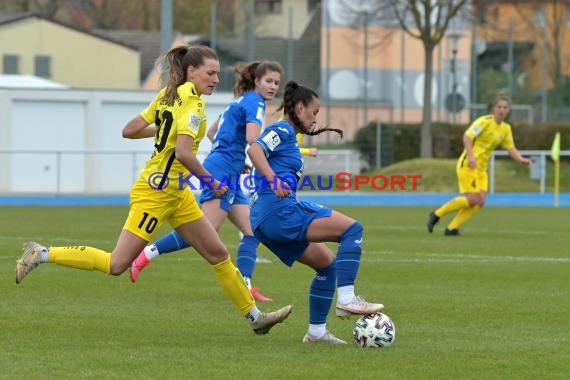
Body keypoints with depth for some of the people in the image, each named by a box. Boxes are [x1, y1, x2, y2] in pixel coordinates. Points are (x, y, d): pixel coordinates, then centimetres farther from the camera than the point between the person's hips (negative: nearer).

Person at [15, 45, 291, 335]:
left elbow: (129, 131, 9)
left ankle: (254, 316, 18)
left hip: (176, 194, 10)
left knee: (218, 254, 11)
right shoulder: (192, 103, -16)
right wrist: (212, 183, -15)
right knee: (116, 264, -8)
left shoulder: (168, 96, 9)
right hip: (156, 191, -10)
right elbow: (183, 153, -27)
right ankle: (42, 254, 0)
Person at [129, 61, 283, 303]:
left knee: (252, 231, 5)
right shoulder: (255, 102, -7)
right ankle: (147, 254, -13)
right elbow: (253, 138, -24)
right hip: (223, 172, -10)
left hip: (228, 176, 10)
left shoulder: (241, 101, 21)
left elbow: (211, 132, 27)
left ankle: (243, 285, -3)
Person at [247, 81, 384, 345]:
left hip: (264, 221, 10)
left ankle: (316, 330, 15)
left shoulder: (286, 135, 27)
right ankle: (346, 298, -23)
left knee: (327, 263, 17)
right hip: (279, 209, -10)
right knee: (352, 229, -14)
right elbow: (254, 150, -20)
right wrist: (273, 180, -33)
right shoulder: (283, 130, -2)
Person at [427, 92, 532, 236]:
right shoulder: (485, 121, -11)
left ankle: (451, 228, 1)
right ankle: (437, 214, -1)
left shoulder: (506, 129, 12)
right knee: (472, 199, -16)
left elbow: (510, 149, 15)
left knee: (480, 202, -6)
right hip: (468, 165, -8)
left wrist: (521, 159, -5)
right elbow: (467, 136, -18)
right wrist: (471, 156, -31)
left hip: (481, 169, 8)